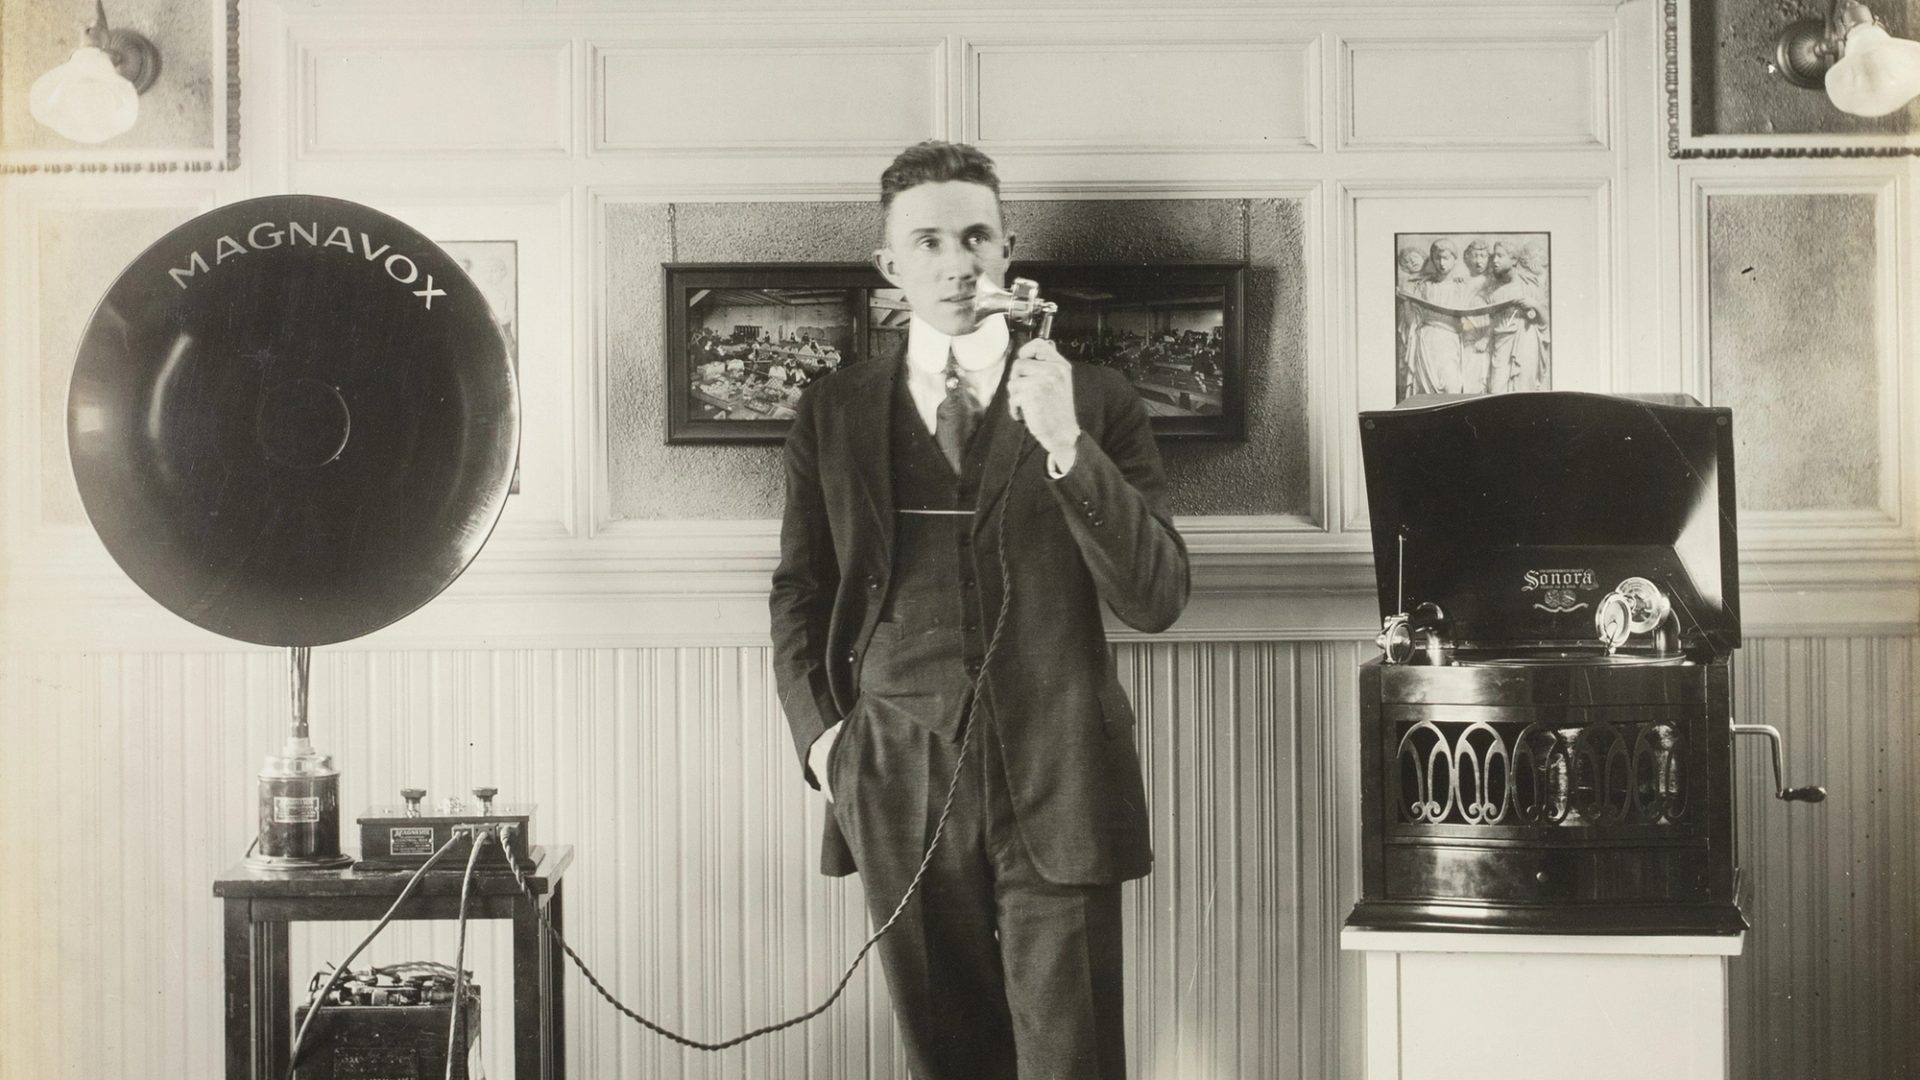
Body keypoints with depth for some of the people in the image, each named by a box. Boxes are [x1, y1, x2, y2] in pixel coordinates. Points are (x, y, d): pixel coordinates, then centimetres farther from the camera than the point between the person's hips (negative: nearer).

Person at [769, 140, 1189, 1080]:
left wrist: (1067, 448, -17)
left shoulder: (1096, 402, 2)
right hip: (899, 787, 2)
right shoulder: (833, 413, 9)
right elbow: (800, 594, 16)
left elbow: (1154, 601, -5)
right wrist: (819, 733, 2)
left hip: (1055, 785, -2)